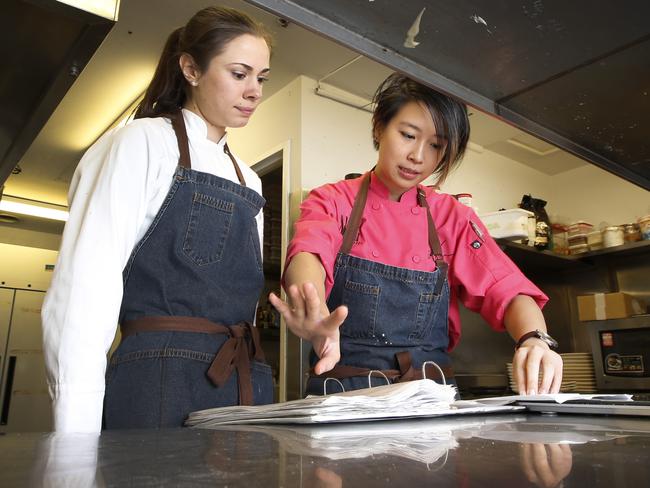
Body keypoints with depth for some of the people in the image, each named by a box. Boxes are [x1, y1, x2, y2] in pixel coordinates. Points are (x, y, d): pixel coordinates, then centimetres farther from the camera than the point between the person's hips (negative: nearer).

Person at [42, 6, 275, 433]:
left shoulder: (248, 181, 15)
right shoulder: (142, 143, -3)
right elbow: (84, 290, -12)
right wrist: (76, 435, -16)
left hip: (246, 383, 6)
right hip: (160, 382, -5)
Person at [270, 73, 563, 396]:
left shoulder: (453, 218, 11)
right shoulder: (331, 202, 4)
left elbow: (507, 289, 2)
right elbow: (308, 253, -17)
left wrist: (534, 339, -20)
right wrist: (317, 318, -39)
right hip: (344, 396, -2)